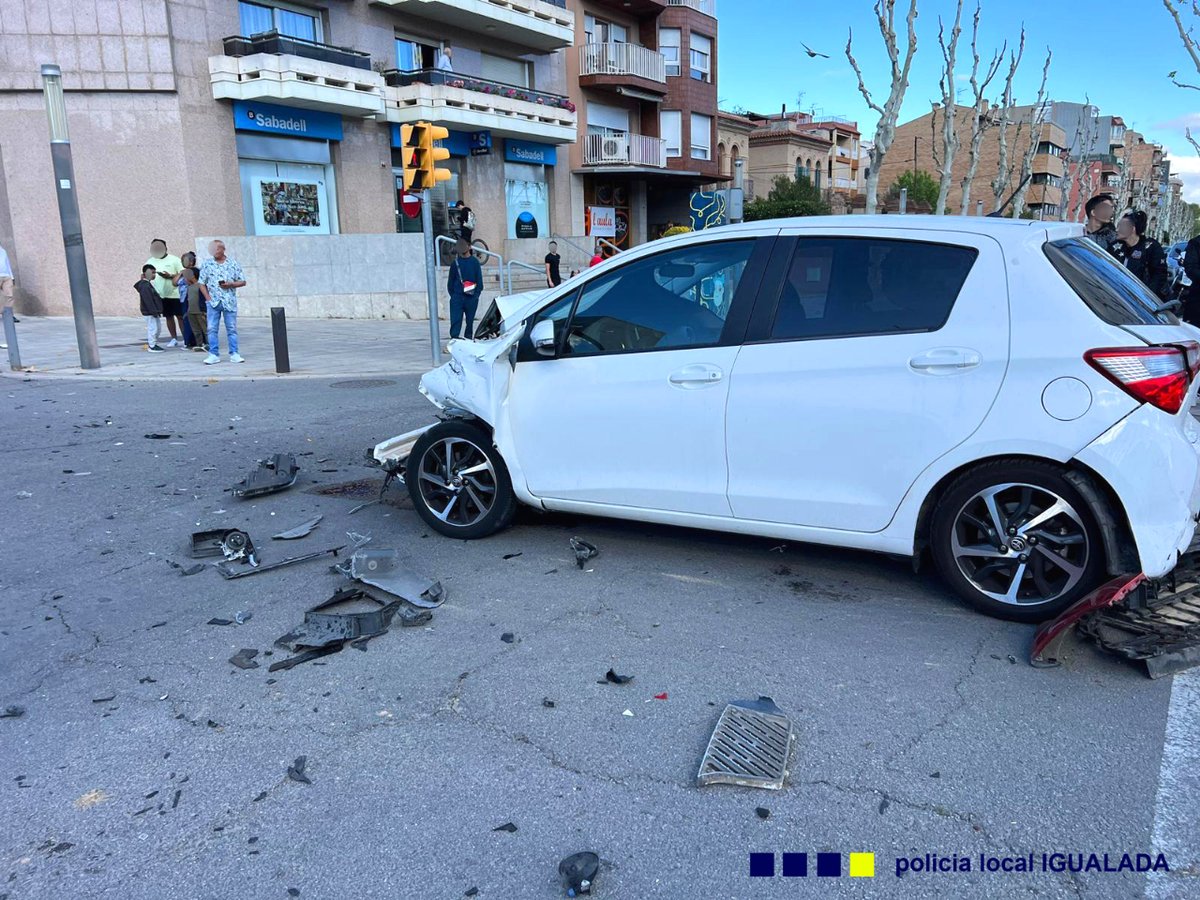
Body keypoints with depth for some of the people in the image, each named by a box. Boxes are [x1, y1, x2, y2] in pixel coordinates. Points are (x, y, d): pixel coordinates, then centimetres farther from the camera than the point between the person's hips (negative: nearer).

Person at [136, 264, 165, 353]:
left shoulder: (148, 284, 16)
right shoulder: (144, 286, -17)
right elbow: (148, 300, -22)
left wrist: (156, 310, 20)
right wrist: (154, 311, -23)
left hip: (152, 311, 11)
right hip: (149, 312, -11)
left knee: (156, 329, 16)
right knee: (153, 328, -7)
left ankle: (151, 344, 24)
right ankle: (152, 346, -2)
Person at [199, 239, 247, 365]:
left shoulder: (233, 264, 4)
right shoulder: (207, 264, 6)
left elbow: (242, 282, 6)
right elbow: (202, 283, 9)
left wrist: (230, 284, -11)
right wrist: (208, 298, -2)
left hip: (229, 302, -1)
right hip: (213, 301, 1)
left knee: (232, 328, 2)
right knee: (212, 329, 0)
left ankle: (234, 354, 7)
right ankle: (214, 354, 5)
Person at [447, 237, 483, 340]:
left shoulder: (475, 262, 3)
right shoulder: (456, 262, 7)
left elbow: (479, 281, 3)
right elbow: (451, 281, 11)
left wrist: (475, 295, -6)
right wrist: (452, 294, 2)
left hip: (471, 298, 0)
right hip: (457, 297, 0)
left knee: (470, 322, 7)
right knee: (455, 321, -8)